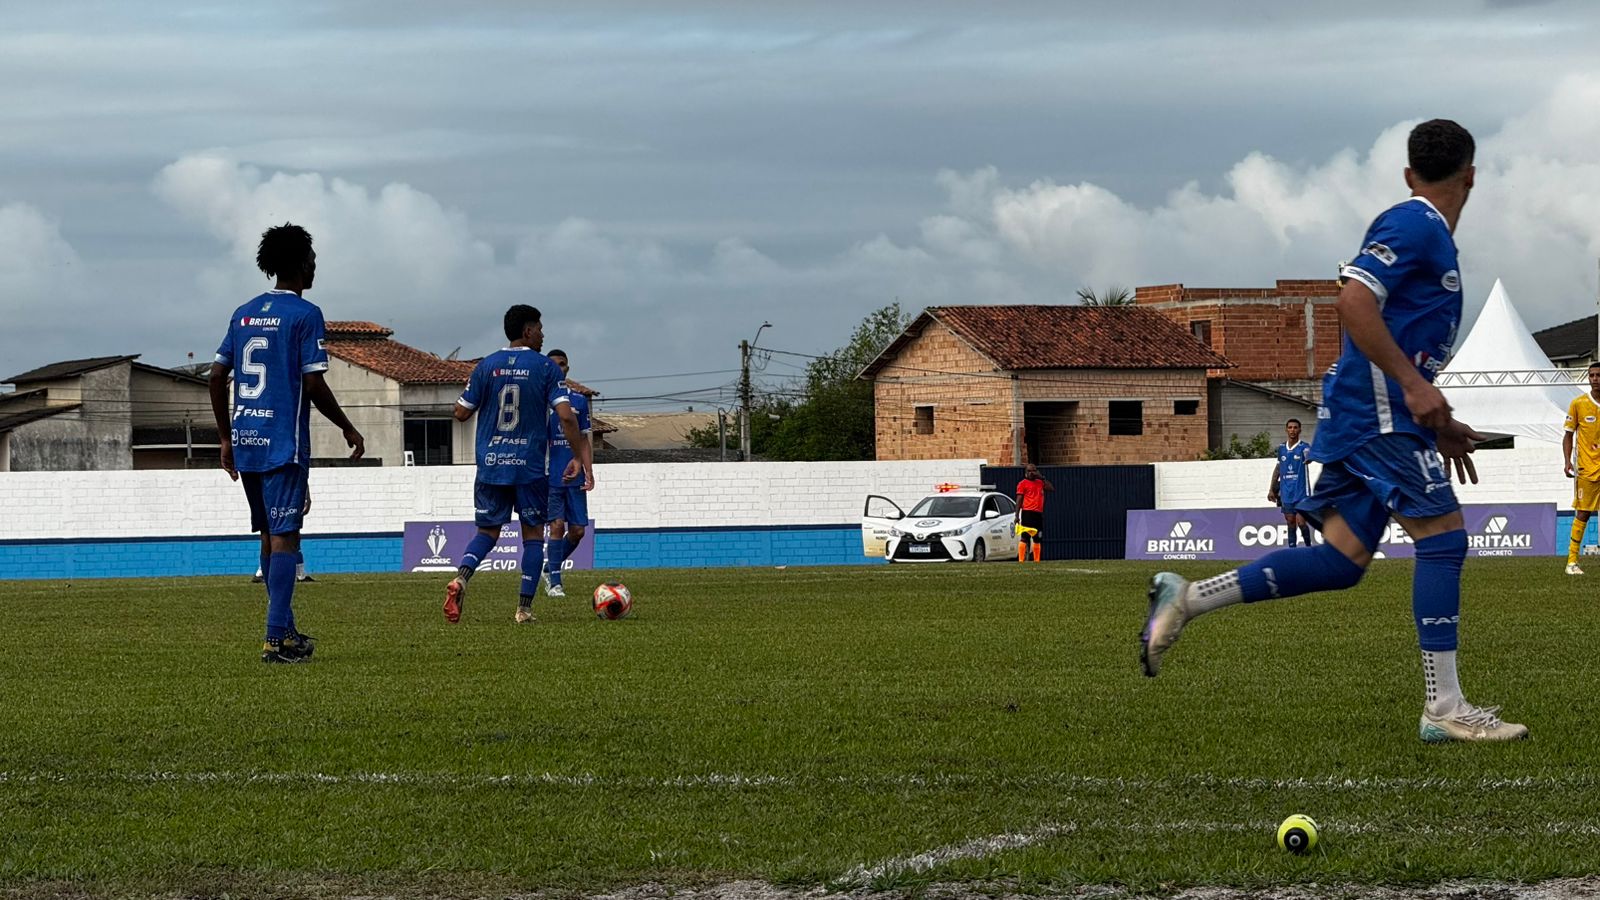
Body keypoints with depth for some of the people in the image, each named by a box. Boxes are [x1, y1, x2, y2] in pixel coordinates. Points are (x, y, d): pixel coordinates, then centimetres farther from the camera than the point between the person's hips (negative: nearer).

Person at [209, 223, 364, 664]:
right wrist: (348, 430, 0)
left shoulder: (244, 314, 12)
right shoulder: (304, 314, -8)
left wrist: (225, 438, 19)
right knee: (283, 536, -7)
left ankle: (285, 631, 23)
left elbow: (217, 376, 11)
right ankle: (277, 638, -12)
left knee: (270, 534, 16)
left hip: (245, 443, 7)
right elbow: (314, 385, -13)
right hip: (284, 443, -7)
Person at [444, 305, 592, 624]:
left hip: (490, 466, 3)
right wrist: (582, 459, -5)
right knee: (533, 534, 10)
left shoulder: (486, 366, 3)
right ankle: (525, 608, 3)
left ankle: (461, 578, -15)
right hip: (529, 467, -2)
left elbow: (462, 413, 3)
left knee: (488, 531, 13)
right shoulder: (546, 367, -4)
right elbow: (566, 417, -12)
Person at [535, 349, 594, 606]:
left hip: (574, 477, 4)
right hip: (549, 476, -4)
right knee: (557, 524, -13)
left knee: (577, 529, 0)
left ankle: (550, 568, 23)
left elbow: (586, 437, 14)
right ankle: (554, 581, -4)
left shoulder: (579, 399, 11)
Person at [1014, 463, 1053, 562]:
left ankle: (1037, 560, 18)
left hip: (1038, 513, 6)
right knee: (1024, 537, -13)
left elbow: (1052, 488, 8)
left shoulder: (1040, 483, 18)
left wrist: (1042, 478, 3)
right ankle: (1021, 560, -18)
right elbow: (1019, 500, -3)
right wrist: (1017, 515, -10)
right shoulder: (1022, 483, 2)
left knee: (1037, 538, 11)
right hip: (1027, 513, -6)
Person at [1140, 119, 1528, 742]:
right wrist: (1414, 385, -23)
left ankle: (1186, 599, 6)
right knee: (1443, 536, -10)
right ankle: (1444, 708, -11)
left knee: (1341, 560, 5)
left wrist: (1437, 426, 27)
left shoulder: (1427, 235, 23)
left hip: (1360, 418, 10)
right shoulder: (1416, 225, -8)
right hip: (1379, 412, -10)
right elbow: (1354, 301, -21)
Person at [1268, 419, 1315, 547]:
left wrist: (1308, 459, -53)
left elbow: (1308, 458, -28)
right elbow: (1278, 468, 18)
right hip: (1286, 493, 4)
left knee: (1301, 522, -6)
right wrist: (1271, 489, 17)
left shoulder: (1304, 447, -5)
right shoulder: (1281, 448, 9)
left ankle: (1308, 546, 14)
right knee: (1291, 523, 5)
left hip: (1301, 492, -4)